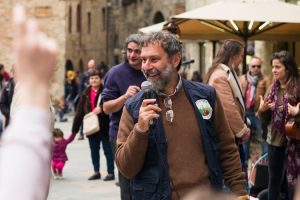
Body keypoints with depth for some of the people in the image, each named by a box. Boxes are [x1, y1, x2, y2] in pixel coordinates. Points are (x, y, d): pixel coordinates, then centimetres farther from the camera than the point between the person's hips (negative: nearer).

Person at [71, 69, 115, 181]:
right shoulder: (85, 94, 5)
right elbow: (79, 111, 5)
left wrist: (101, 109, -28)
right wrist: (75, 128, 4)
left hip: (104, 126, -5)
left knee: (108, 150, 4)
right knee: (94, 150, 14)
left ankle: (111, 172, 12)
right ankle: (96, 172, 26)